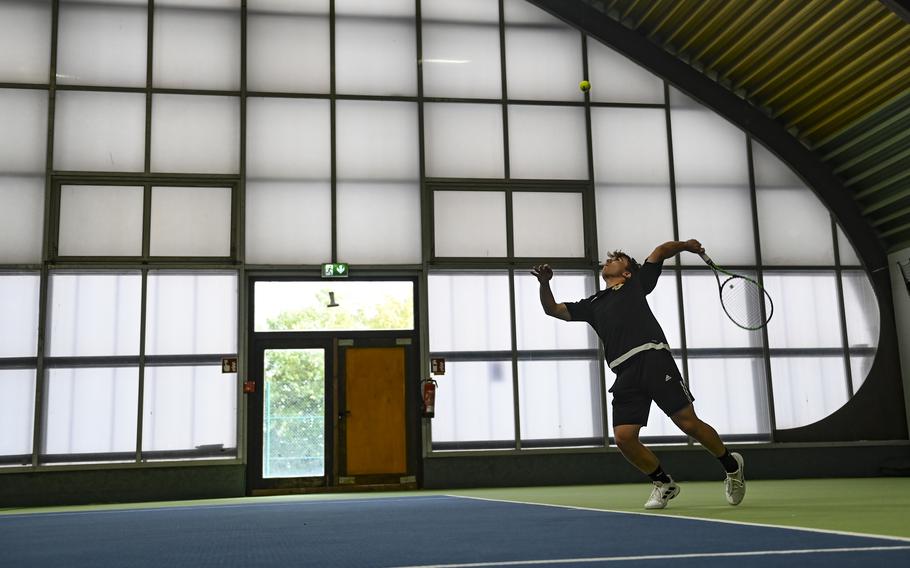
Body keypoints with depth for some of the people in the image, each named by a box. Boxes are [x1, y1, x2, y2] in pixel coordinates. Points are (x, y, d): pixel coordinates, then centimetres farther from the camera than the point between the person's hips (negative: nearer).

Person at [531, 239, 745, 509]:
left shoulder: (636, 284, 19)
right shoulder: (592, 304, 28)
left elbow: (660, 251, 23)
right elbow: (552, 309, 24)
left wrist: (684, 245, 9)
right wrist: (544, 283, 9)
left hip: (654, 360, -4)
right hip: (625, 374, 4)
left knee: (688, 422, -8)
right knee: (623, 437, -9)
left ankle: (731, 465, 18)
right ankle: (664, 483, 14)